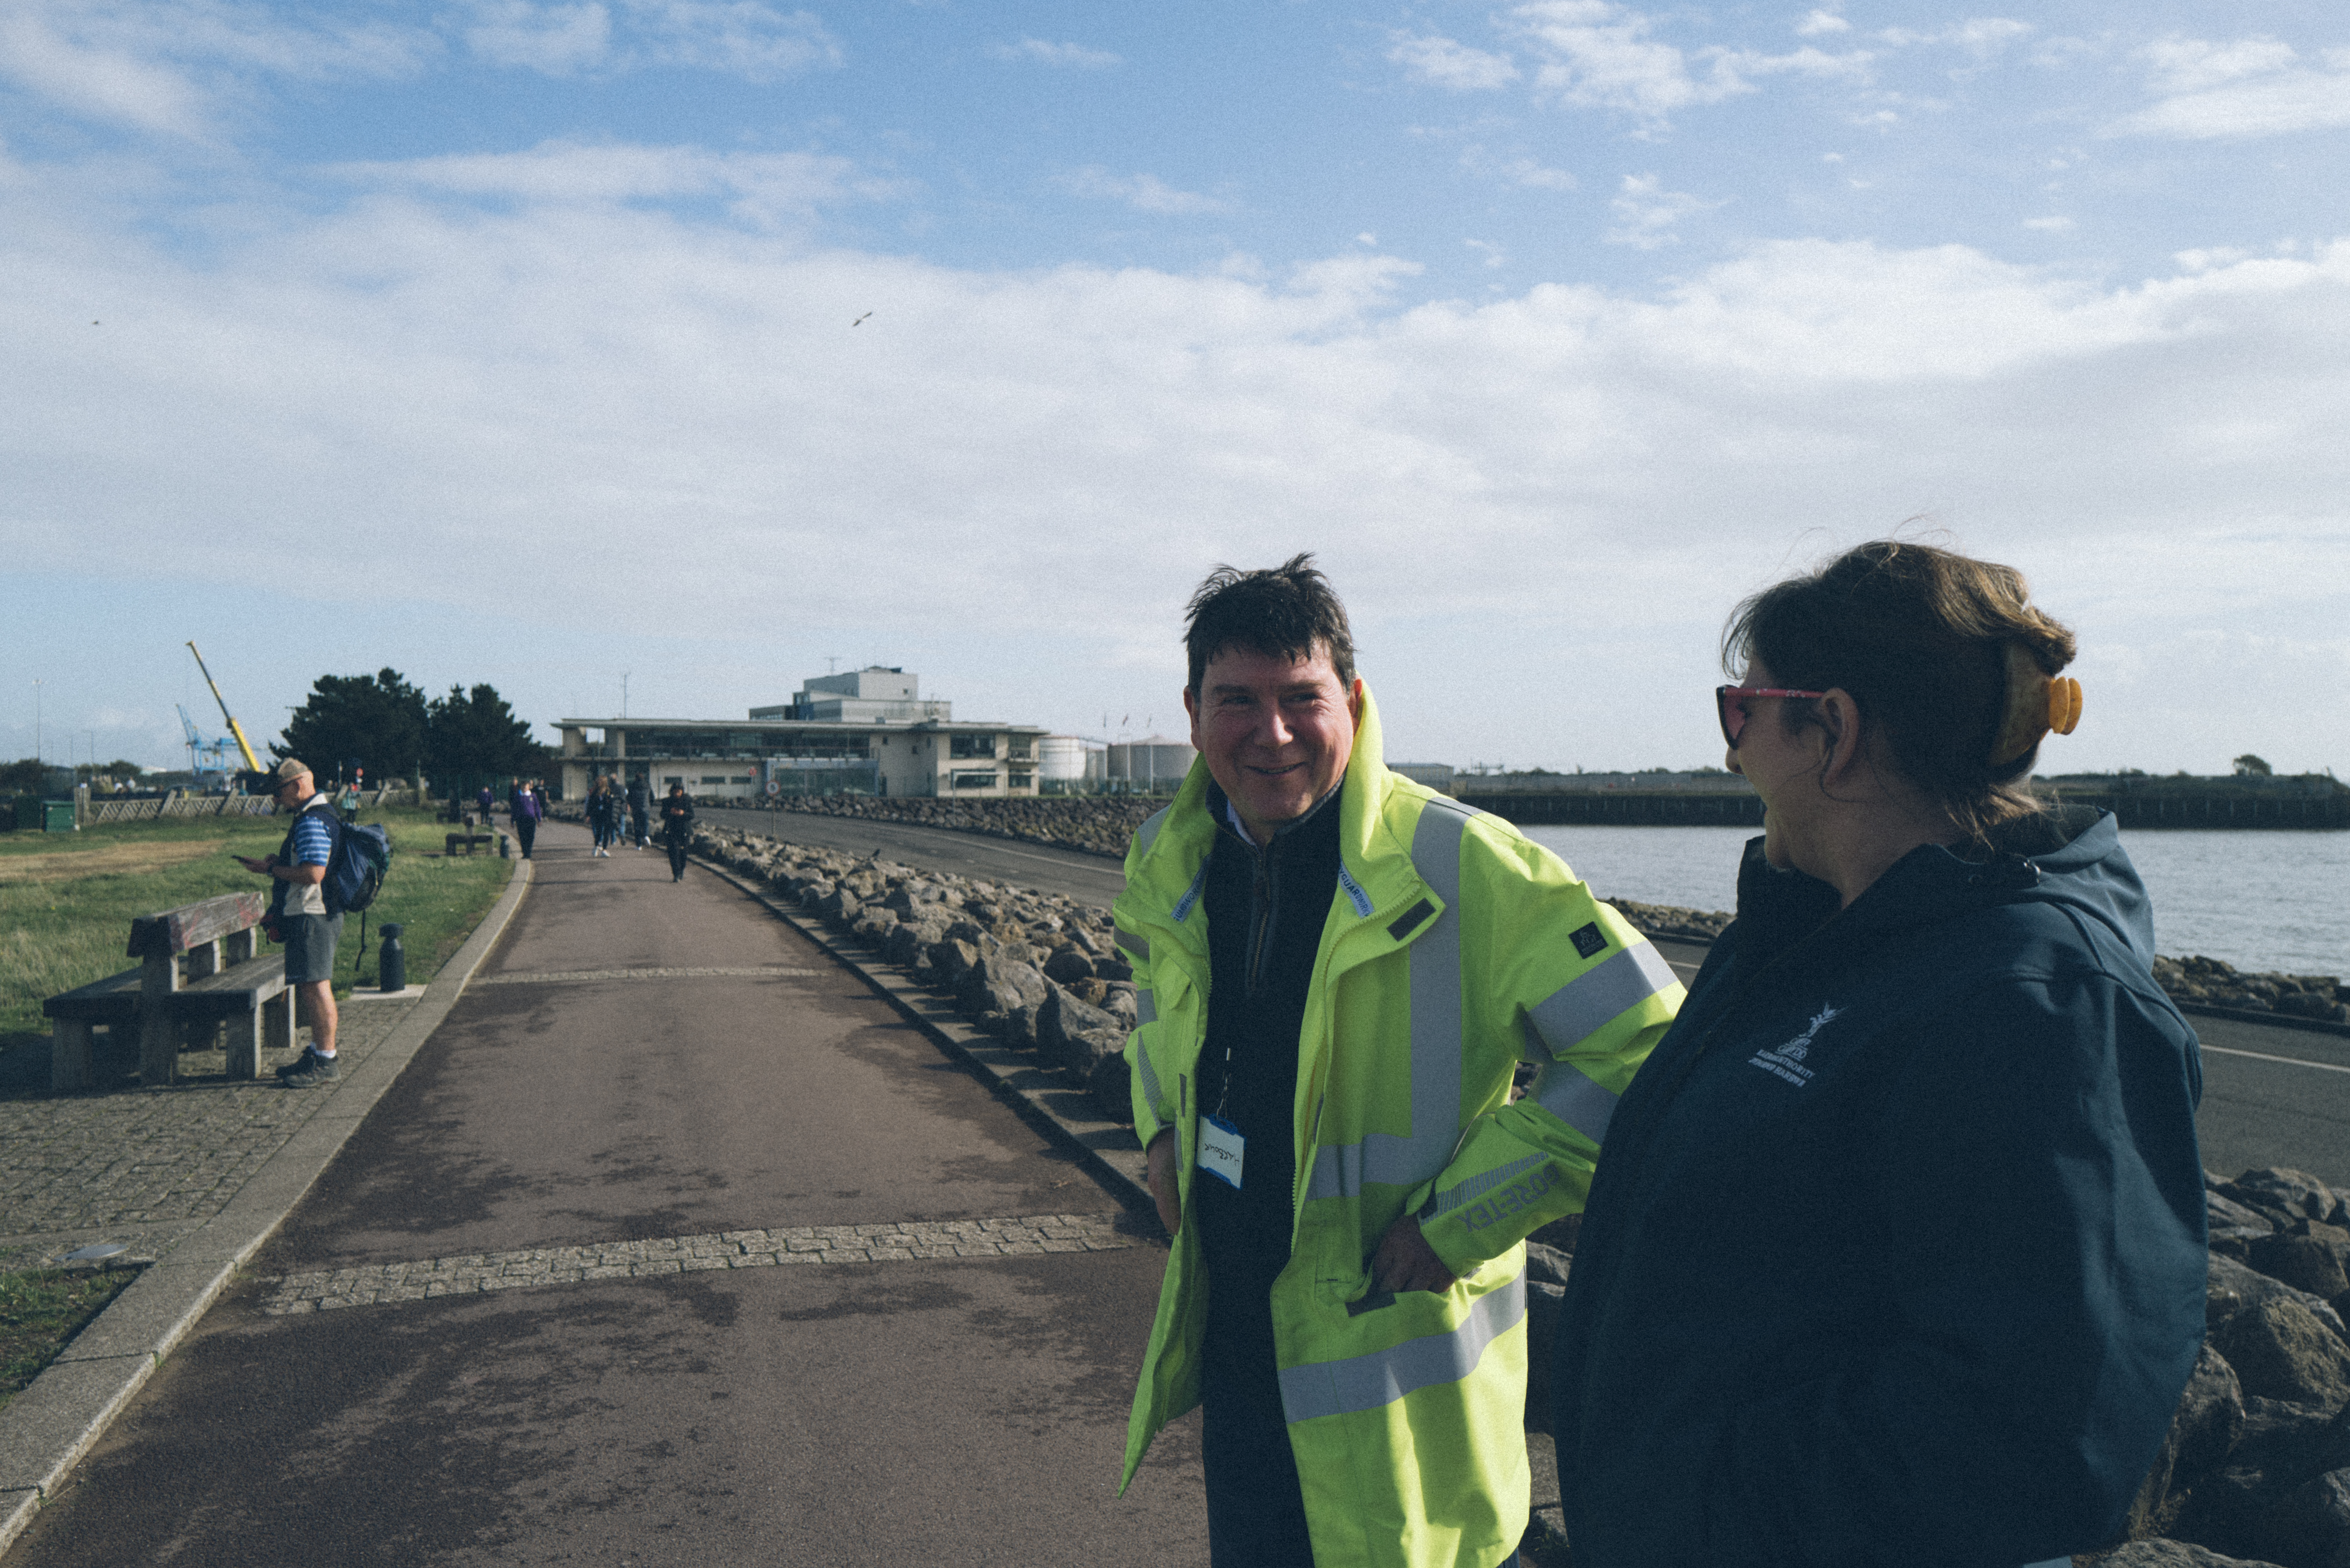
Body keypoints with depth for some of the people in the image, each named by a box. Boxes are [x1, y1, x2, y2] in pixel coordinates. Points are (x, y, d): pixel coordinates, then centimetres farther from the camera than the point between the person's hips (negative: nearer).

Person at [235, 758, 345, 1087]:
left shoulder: (312, 823, -17)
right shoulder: (322, 814, 17)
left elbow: (313, 874, -25)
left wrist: (271, 870, -13)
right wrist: (279, 863, 13)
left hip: (311, 918, -11)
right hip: (313, 915, 11)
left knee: (316, 987, -8)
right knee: (311, 989, 17)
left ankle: (326, 1063, -4)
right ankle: (317, 1053, 25)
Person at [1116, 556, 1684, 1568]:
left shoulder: (1461, 866, -20)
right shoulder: (1170, 864, 0)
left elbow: (1642, 1047, -19)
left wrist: (1458, 1223, -19)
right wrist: (1162, 1127, 6)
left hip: (1395, 1348, -6)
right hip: (1230, 1331, 6)